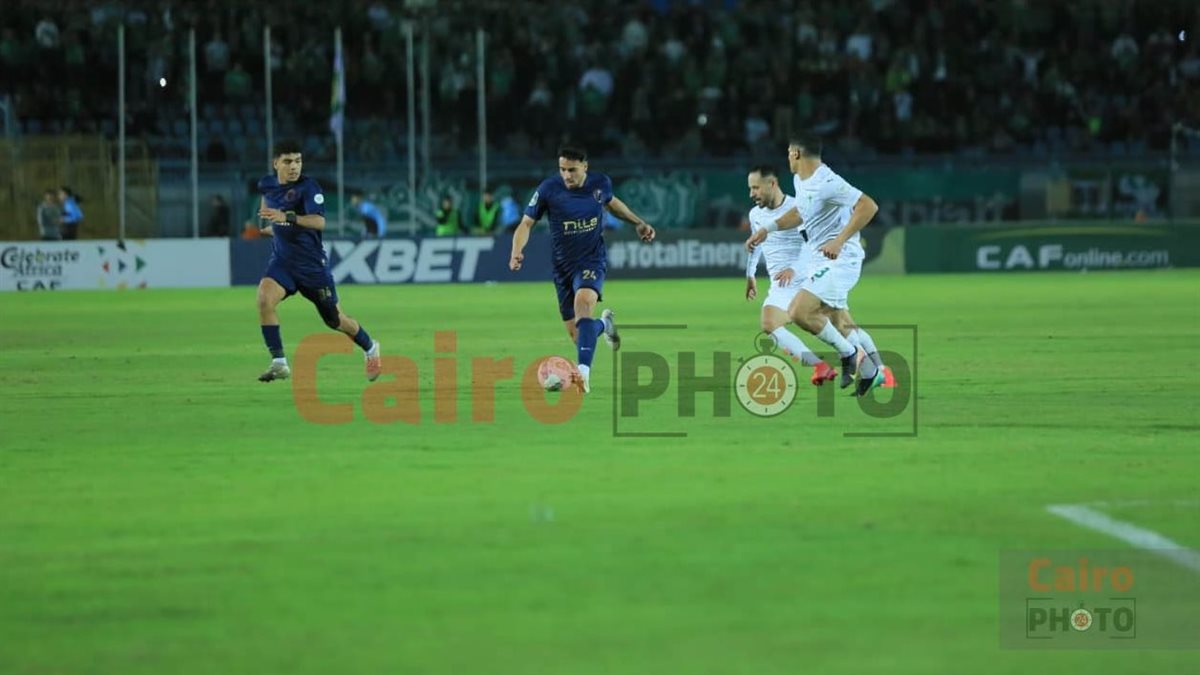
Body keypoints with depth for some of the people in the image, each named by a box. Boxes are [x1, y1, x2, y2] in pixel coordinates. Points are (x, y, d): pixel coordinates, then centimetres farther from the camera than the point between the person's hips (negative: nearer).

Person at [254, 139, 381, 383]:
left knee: (335, 320, 10)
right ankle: (279, 363, -23)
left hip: (312, 263, -4)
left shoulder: (308, 187, -19)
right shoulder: (267, 184, 0)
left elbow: (319, 222, -35)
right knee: (264, 298, -26)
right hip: (282, 261, 4)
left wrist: (286, 218, -47)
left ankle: (370, 349, 41)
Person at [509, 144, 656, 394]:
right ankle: (603, 324, 43)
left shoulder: (601, 183, -5)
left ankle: (583, 372, -42)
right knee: (576, 335, 5)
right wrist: (517, 252, -25)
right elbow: (526, 223, -8)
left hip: (592, 261, -1)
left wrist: (638, 222, 16)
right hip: (563, 266, 2)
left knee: (583, 304, -33)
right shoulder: (548, 189, -12)